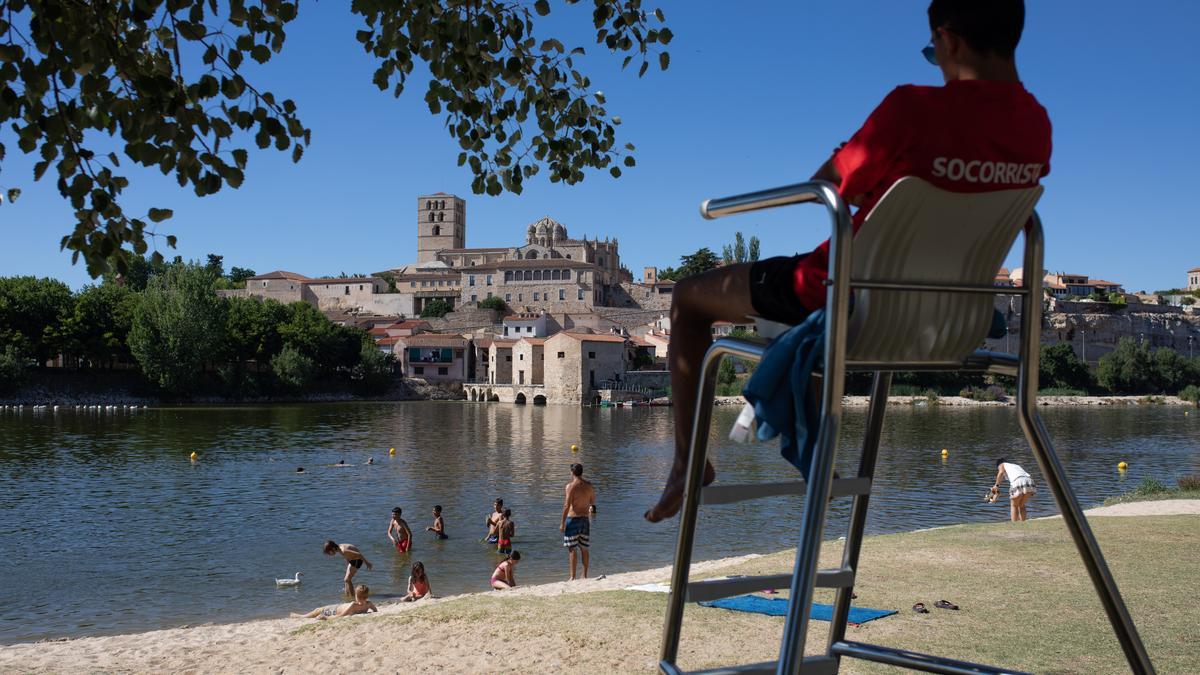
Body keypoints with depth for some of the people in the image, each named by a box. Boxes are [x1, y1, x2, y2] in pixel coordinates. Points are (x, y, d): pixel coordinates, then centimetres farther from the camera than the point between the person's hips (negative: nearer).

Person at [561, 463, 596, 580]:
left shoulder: (570, 486, -13)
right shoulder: (589, 486, 4)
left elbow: (567, 506, -16)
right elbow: (593, 502, 17)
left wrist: (562, 523, -11)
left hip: (573, 519, -5)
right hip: (585, 519, 5)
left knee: (571, 549, -1)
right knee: (584, 549, 14)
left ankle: (573, 577, -3)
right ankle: (585, 575, 19)